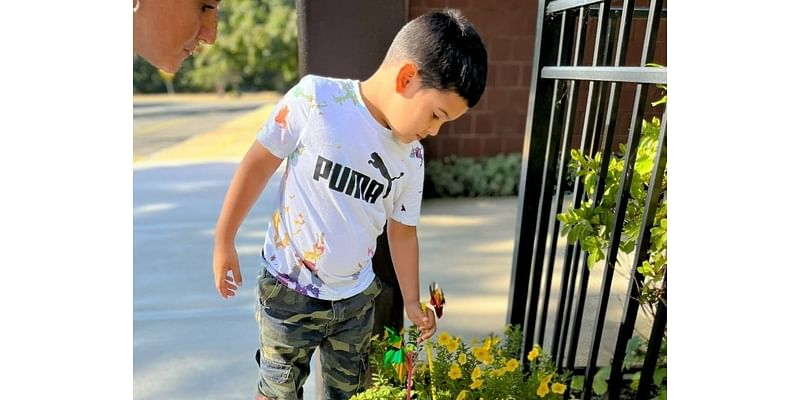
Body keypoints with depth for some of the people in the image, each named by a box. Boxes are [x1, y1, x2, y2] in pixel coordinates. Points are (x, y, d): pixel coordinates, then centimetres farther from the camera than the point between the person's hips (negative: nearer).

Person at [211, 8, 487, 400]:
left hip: (356, 298, 4)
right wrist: (224, 242, -3)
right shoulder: (316, 98, -19)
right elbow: (257, 164, -9)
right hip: (288, 292, -3)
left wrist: (411, 302, 9)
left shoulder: (412, 157, -6)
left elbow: (403, 232, 5)